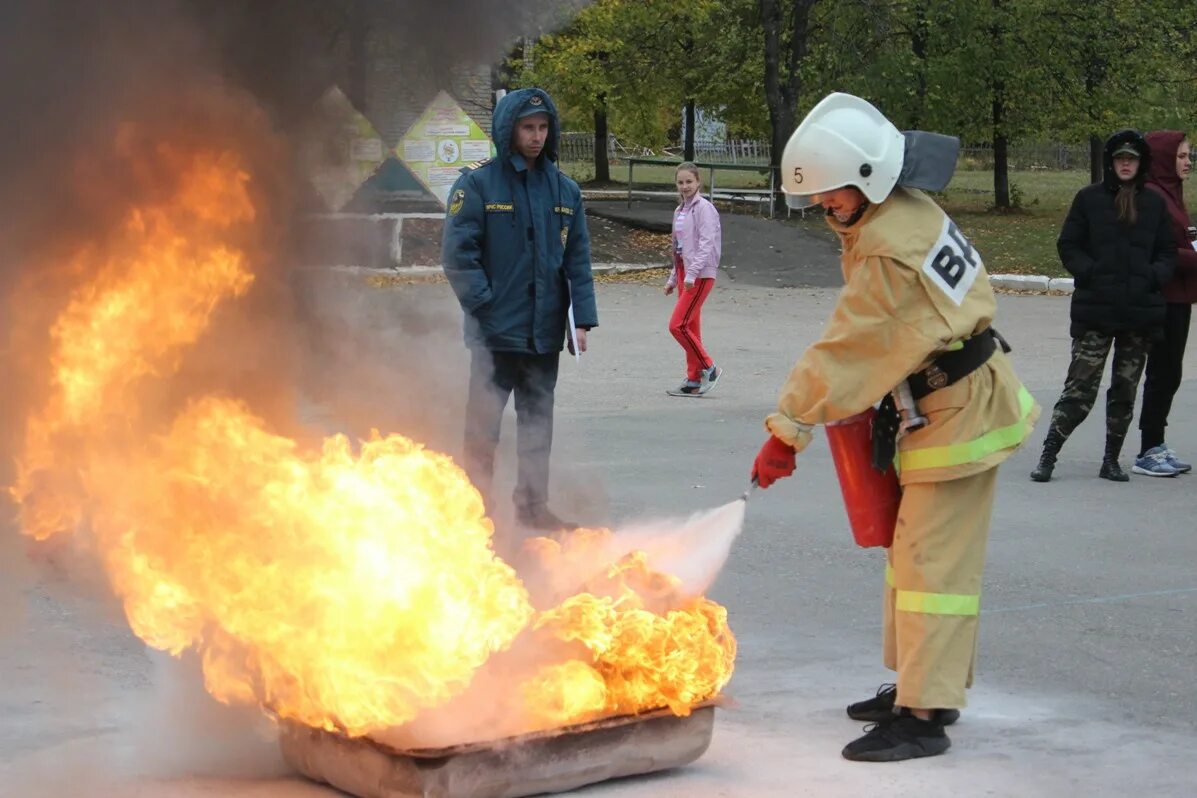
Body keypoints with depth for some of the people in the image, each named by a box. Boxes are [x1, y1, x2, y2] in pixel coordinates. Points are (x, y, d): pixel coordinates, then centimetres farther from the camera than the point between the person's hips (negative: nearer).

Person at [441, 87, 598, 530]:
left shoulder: (564, 190, 9)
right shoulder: (478, 183, -6)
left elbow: (577, 259, 9)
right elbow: (458, 253, -9)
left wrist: (582, 319, 1)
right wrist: (485, 306, -15)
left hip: (545, 331, 5)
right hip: (496, 331, -5)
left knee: (537, 424, 14)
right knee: (483, 425, 1)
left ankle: (533, 505, 24)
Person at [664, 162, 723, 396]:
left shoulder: (703, 208, -10)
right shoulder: (680, 210, 16)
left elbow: (706, 243, -18)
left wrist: (692, 273, -24)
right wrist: (673, 278, 21)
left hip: (701, 274, -9)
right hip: (685, 273, 9)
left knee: (677, 325, -13)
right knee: (690, 327, 9)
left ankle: (709, 368, -3)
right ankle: (694, 381, 13)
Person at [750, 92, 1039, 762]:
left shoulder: (890, 250, -26)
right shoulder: (908, 210, 5)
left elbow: (845, 349, -25)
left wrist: (788, 432, -20)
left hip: (961, 416, -10)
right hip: (957, 400, 10)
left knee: (933, 561, -9)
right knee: (913, 549, 16)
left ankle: (925, 714, -6)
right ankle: (919, 684, 27)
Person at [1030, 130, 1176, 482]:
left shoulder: (1155, 204, 10)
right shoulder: (1089, 198, 3)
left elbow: (1168, 252, 14)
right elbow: (1068, 245, 4)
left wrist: (1154, 275, -5)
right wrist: (1089, 272, -11)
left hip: (1141, 310, 3)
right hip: (1095, 310, -3)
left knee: (1125, 391, 8)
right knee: (1080, 387, -9)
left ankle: (1111, 460, 19)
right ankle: (1048, 455, -2)